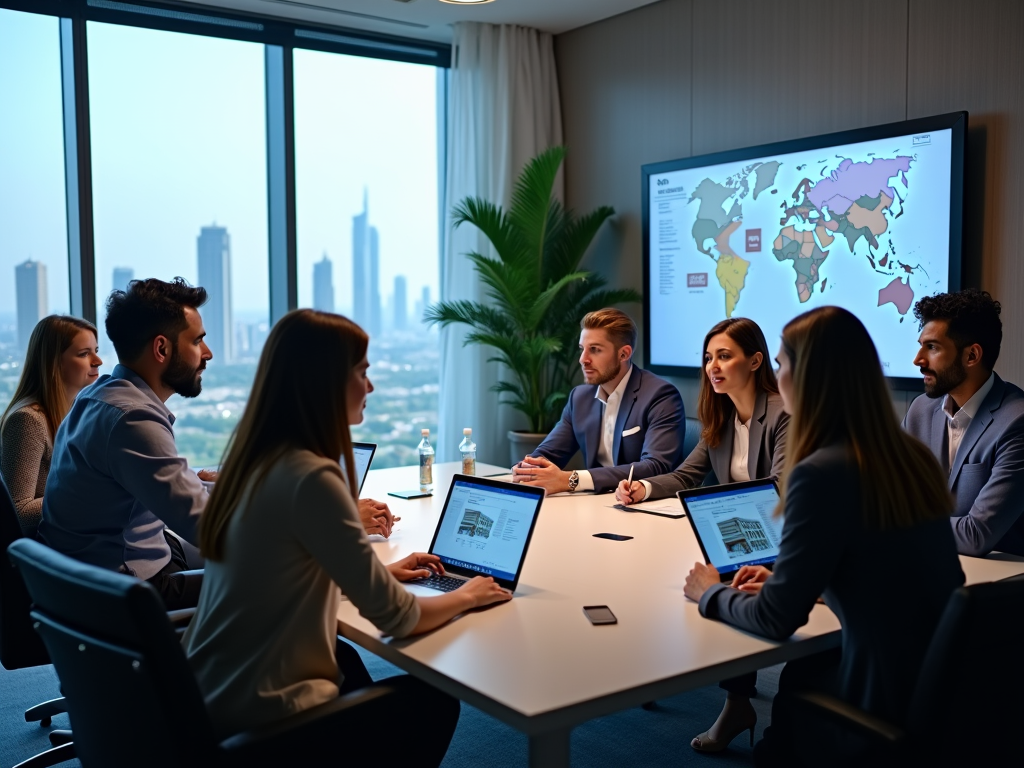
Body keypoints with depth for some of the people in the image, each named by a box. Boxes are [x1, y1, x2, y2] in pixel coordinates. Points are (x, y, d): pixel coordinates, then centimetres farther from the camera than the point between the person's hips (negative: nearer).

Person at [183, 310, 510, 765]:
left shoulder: (255, 455, 2)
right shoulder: (311, 477, -25)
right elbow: (396, 618, -20)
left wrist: (380, 571, 14)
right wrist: (466, 597, -2)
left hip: (208, 689, 8)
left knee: (346, 659, 32)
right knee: (433, 701, 12)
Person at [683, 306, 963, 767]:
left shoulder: (822, 472, -22)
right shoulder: (911, 457, 2)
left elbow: (775, 620, -14)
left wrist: (711, 594, 4)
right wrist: (782, 580, 17)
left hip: (889, 698, -6)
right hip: (943, 681, 6)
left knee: (792, 684, 20)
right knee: (800, 672, 25)